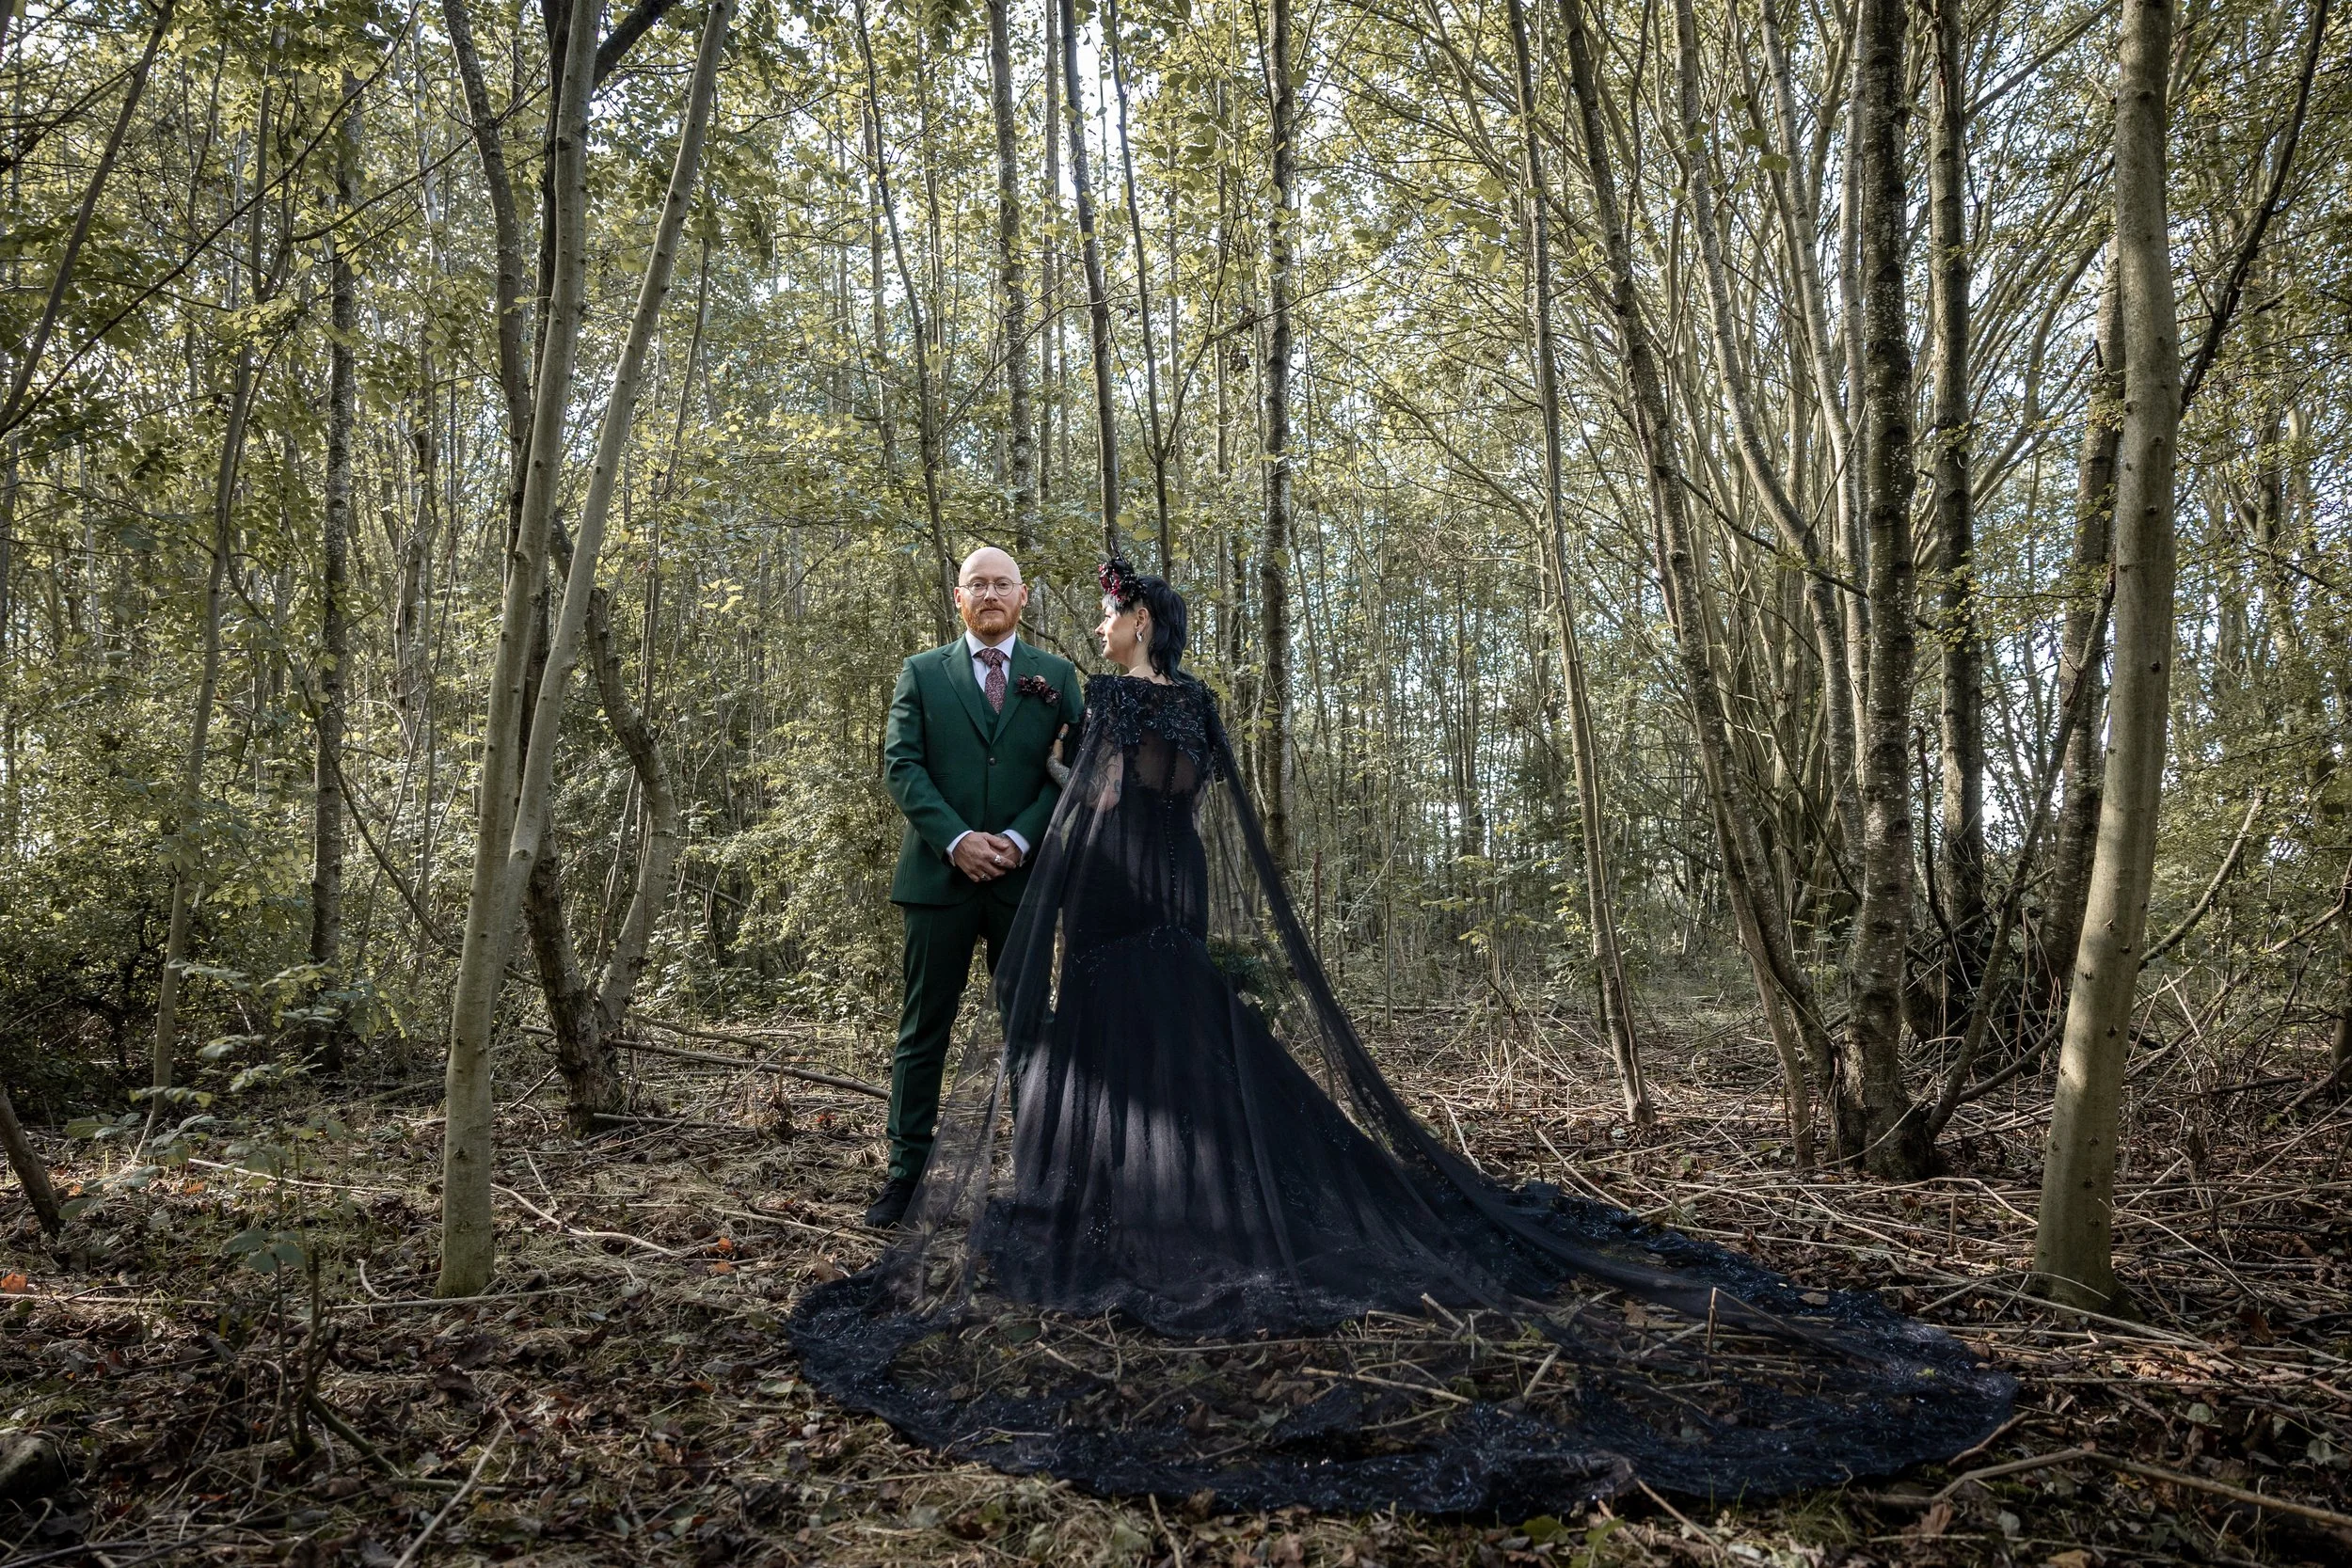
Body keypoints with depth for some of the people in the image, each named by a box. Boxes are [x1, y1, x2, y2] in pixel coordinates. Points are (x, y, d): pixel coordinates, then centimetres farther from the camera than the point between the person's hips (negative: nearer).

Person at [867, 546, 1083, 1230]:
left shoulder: (1055, 675, 9)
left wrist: (1020, 837, -11)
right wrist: (956, 839, -13)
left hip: (1025, 874, 1)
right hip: (939, 872, 0)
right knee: (923, 1031, 3)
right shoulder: (921, 673, 8)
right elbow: (901, 764, -1)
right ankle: (907, 1172, 10)